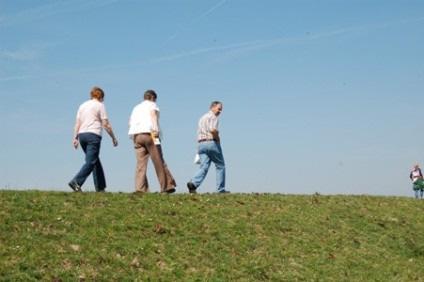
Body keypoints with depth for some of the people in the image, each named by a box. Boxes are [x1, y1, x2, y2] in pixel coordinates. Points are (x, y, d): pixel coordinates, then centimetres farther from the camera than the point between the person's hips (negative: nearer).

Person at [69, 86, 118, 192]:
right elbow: (106, 124, -2)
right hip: (93, 135, -7)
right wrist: (113, 137, 5)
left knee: (96, 161, 14)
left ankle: (100, 187, 13)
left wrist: (75, 138, 12)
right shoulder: (99, 105, 1)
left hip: (82, 134, 7)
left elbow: (77, 123, 12)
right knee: (91, 162, -9)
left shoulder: (83, 105, 18)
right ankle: (76, 182, -25)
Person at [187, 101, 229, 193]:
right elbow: (213, 129, -22)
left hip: (201, 144, 7)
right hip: (212, 143, -7)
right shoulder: (213, 117, -5)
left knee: (203, 167, -3)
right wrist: (218, 138, -7)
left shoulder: (202, 117, 24)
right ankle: (221, 189, 9)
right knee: (220, 166, 7)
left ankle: (193, 183, -27)